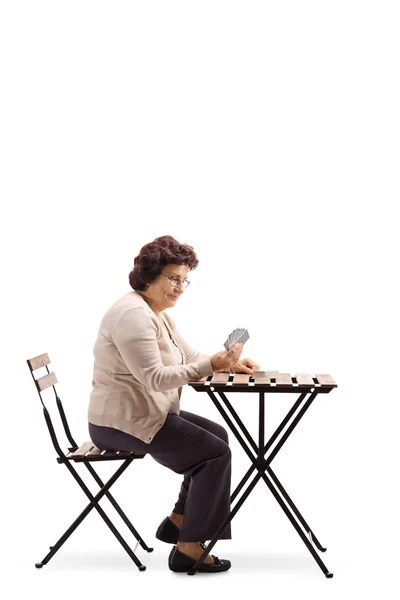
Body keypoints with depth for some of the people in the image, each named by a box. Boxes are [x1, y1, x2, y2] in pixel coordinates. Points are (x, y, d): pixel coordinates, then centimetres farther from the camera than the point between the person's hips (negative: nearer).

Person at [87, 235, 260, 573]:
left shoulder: (159, 315, 14)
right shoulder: (133, 314, -21)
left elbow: (189, 358, 13)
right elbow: (154, 378, -27)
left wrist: (229, 363, -4)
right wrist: (212, 364, -30)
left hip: (145, 414, 11)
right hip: (124, 423, -11)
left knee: (217, 435, 16)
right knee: (216, 452, -11)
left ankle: (179, 521, 19)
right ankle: (188, 549, -5)